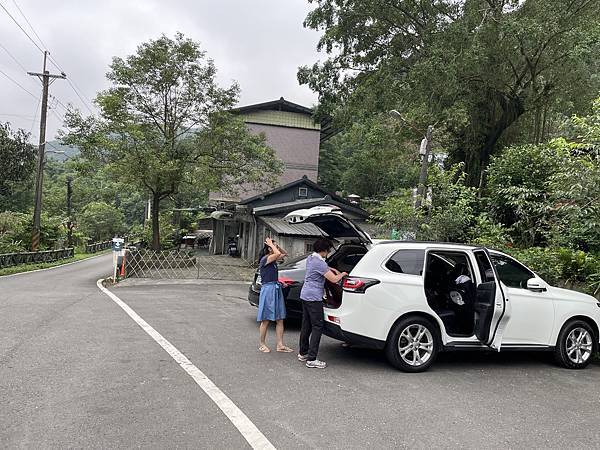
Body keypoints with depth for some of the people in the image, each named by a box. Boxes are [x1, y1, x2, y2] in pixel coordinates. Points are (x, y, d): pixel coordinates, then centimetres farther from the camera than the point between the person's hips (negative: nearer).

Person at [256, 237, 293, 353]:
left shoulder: (273, 259, 12)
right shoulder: (265, 259, -12)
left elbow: (284, 253, 25)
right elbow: (278, 253, -26)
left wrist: (275, 244, 11)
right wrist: (271, 244, -11)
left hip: (277, 289, 9)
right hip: (268, 289, -8)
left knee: (280, 319, 6)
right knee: (266, 319, 1)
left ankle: (280, 345, 9)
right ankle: (262, 344, 13)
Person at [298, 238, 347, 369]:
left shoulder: (310, 258, 12)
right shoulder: (320, 263, -18)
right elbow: (334, 279, -20)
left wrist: (330, 269, 21)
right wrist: (342, 274, -1)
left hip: (305, 295, 10)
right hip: (314, 298, -10)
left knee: (306, 325, 16)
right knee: (317, 327, -6)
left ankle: (303, 353, 24)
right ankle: (311, 360, -8)